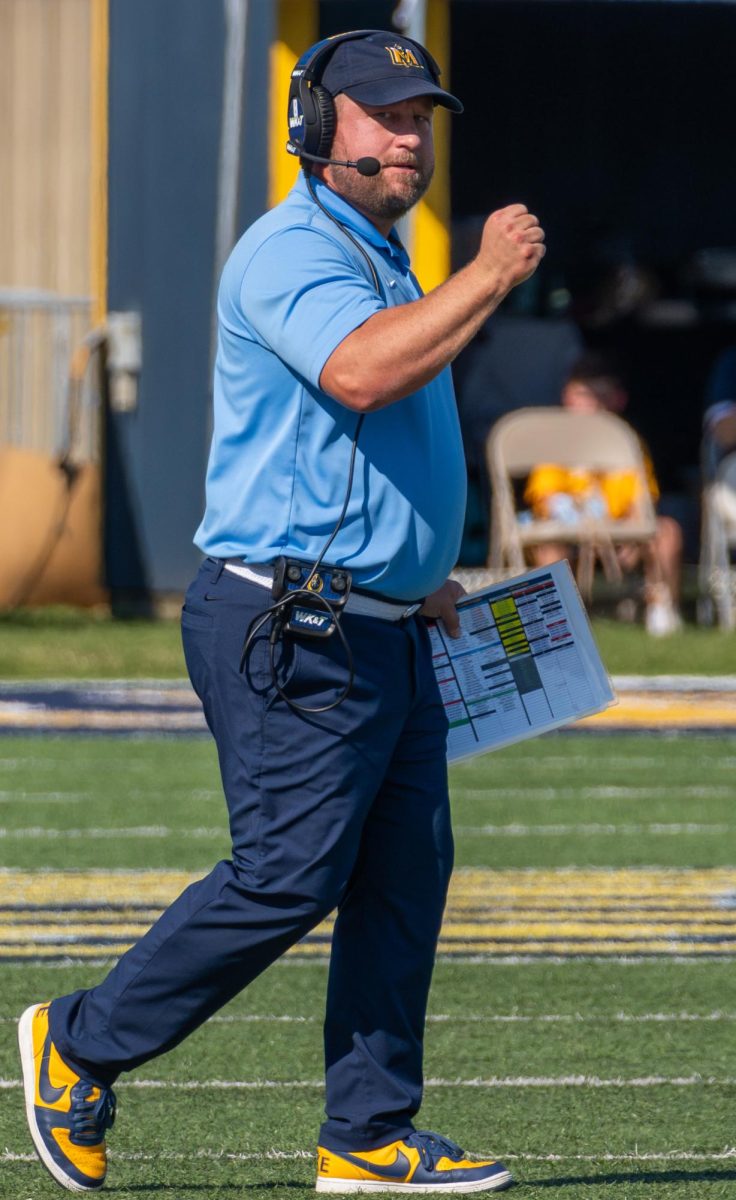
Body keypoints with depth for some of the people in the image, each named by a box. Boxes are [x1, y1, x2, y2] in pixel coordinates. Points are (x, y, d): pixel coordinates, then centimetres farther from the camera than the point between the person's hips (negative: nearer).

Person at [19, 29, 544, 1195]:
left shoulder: (386, 267, 21)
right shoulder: (289, 253, -12)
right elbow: (358, 372, -31)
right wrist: (491, 277, -24)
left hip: (385, 630, 10)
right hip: (293, 632, -10)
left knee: (407, 875, 5)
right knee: (288, 876, -11)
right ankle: (81, 1045, 2)